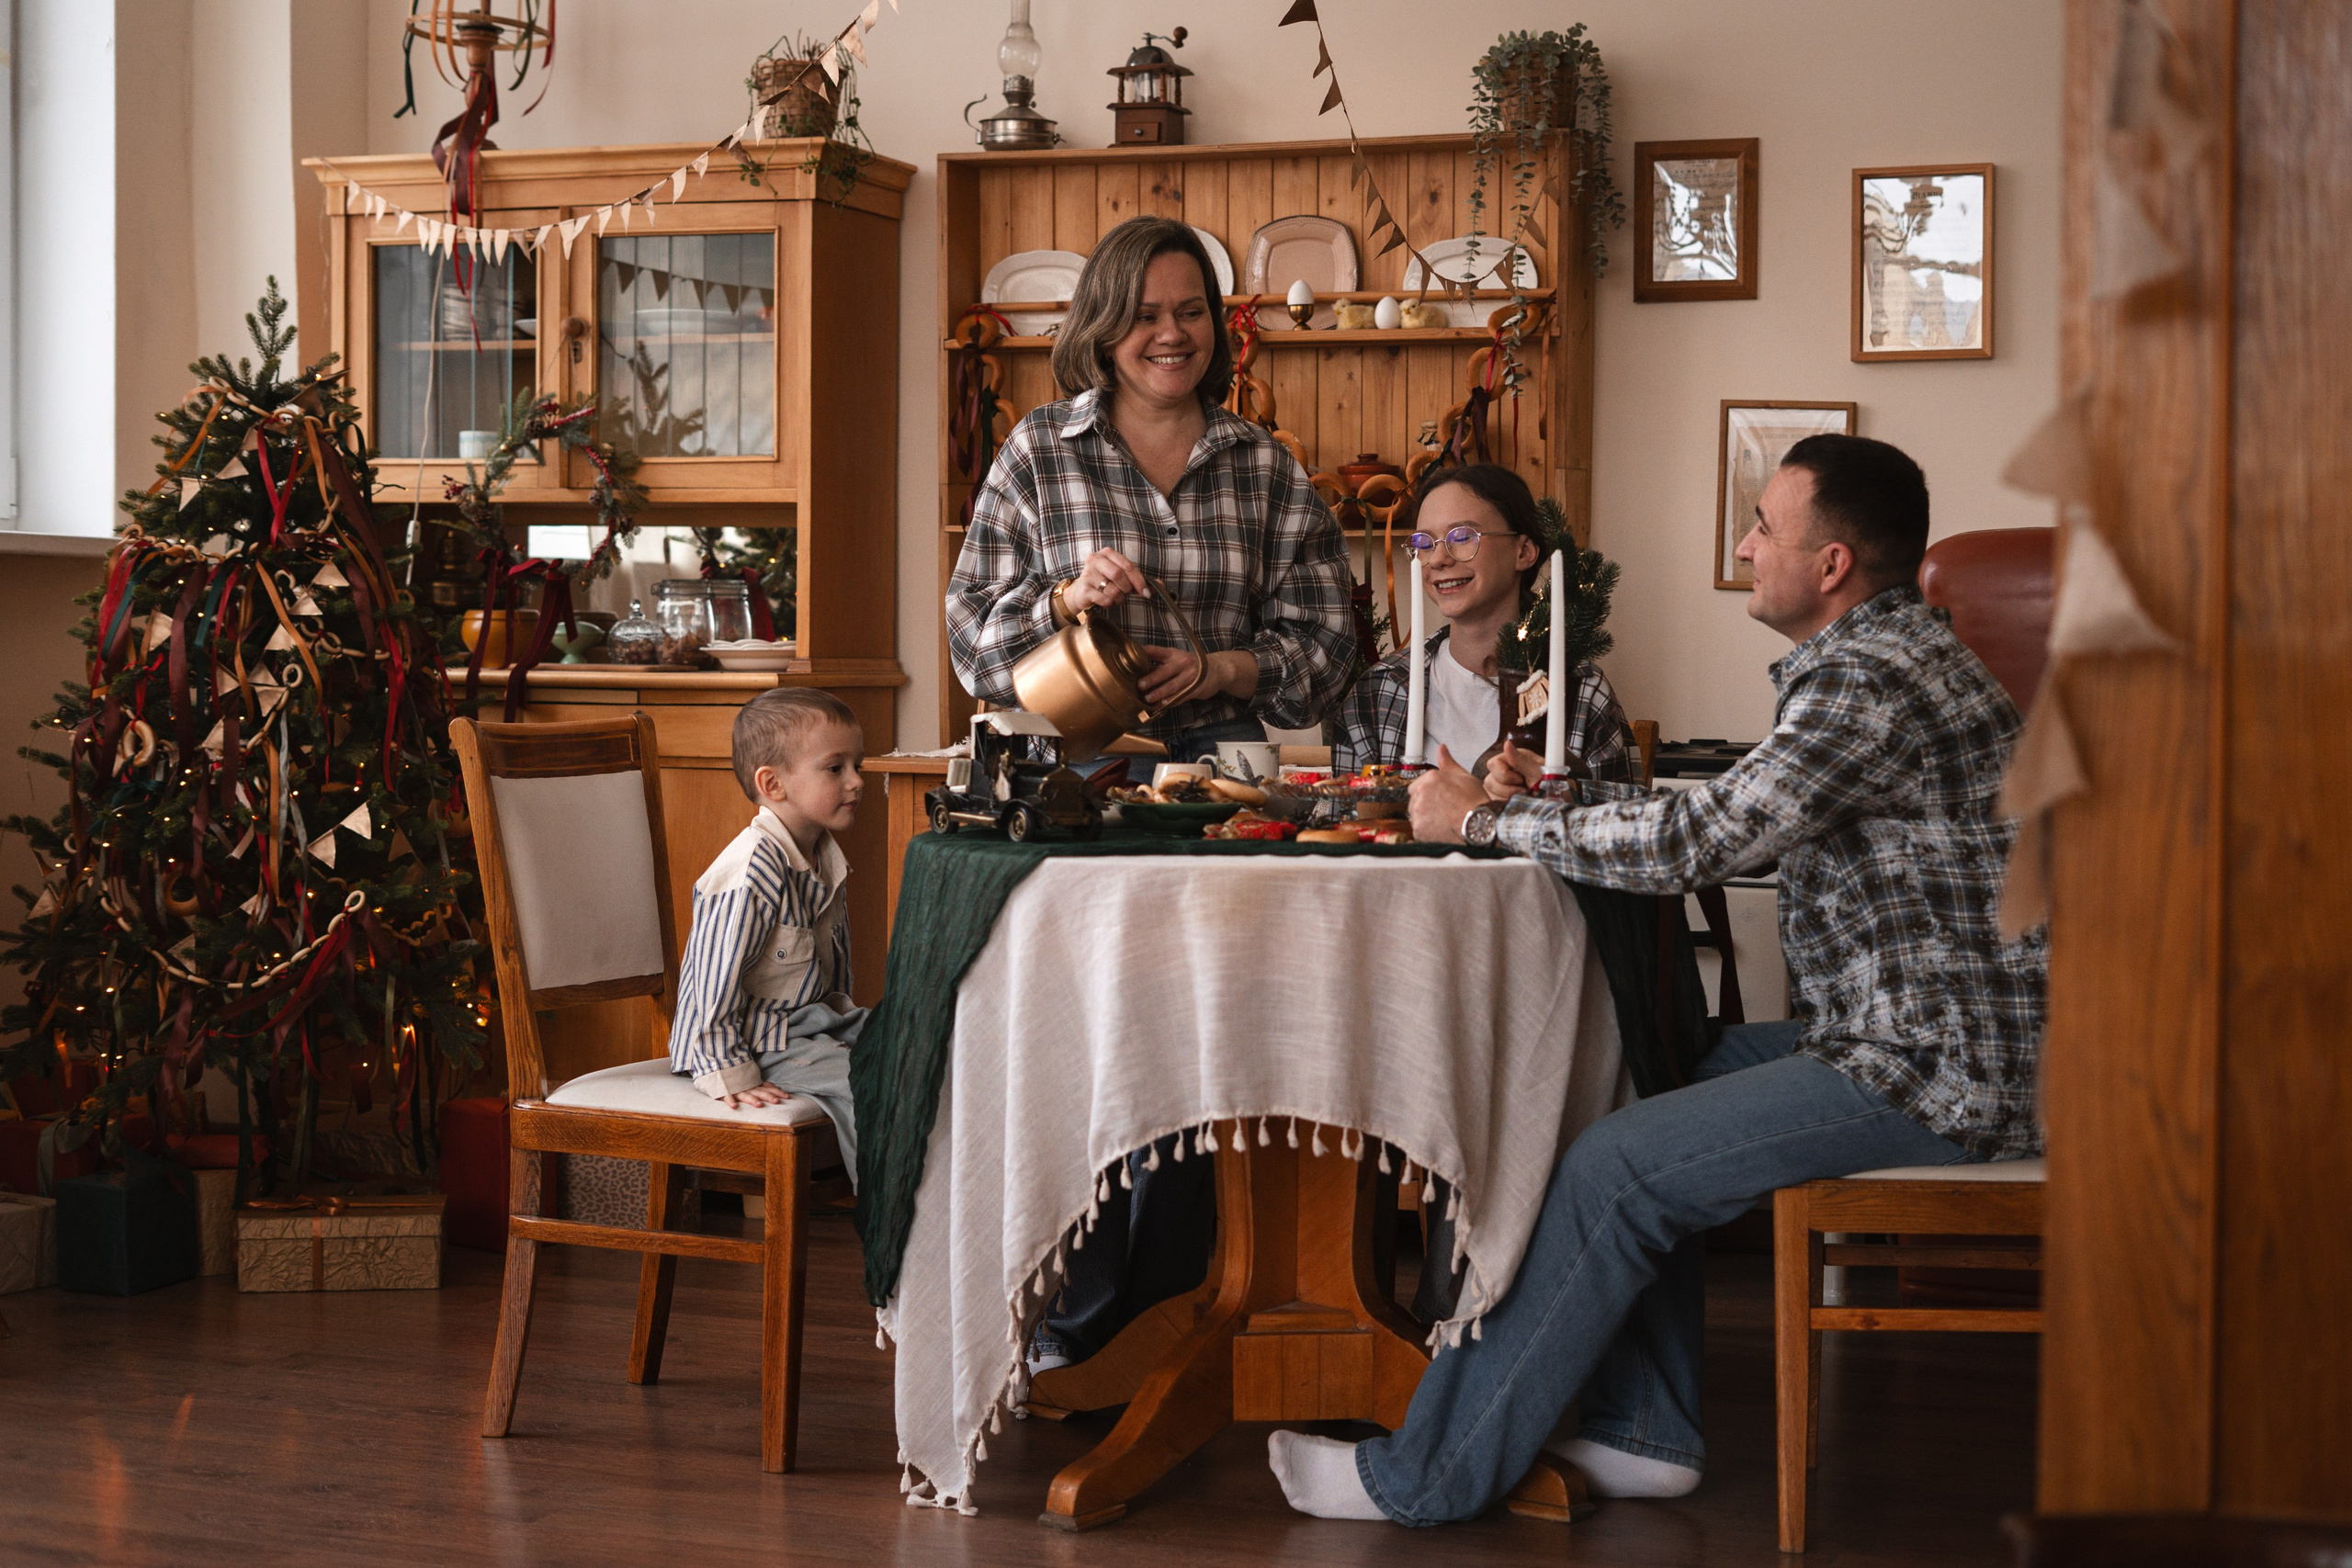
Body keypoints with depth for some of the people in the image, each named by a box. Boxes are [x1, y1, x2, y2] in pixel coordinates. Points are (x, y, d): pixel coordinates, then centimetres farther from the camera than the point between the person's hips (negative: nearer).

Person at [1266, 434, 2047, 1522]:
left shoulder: (1873, 679, -19)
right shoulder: (1868, 658, 16)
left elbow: (1695, 841, -25)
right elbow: (1730, 822, 20)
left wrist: (1484, 818, -12)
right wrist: (1553, 797, 9)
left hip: (1935, 1073, -10)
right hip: (1898, 1033, 10)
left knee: (1613, 1171, -12)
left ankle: (1429, 1476, -2)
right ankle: (1642, 1433, 12)